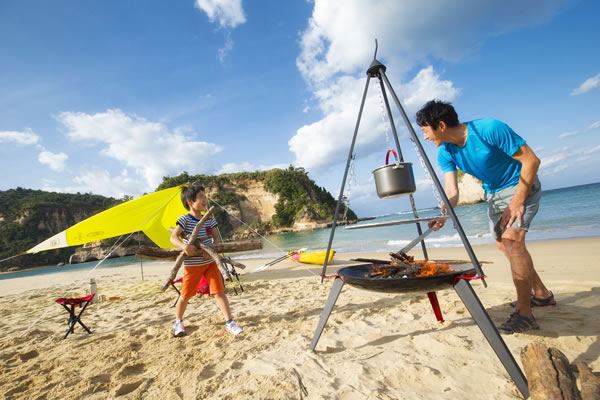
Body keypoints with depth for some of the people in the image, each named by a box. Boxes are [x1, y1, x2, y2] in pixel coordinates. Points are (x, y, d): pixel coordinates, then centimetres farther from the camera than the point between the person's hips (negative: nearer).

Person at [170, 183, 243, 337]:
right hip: (192, 264, -3)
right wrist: (184, 246, -38)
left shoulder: (209, 218, 1)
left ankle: (229, 322, 5)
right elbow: (173, 237, -19)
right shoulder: (185, 219, -12)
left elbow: (216, 238, 3)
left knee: (220, 291, -2)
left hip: (210, 262, 3)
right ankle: (178, 322, 38)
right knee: (185, 295, 12)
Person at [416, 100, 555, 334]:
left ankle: (524, 313, -13)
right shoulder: (446, 153, -12)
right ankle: (541, 294, 32)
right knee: (503, 244, 13)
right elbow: (451, 192, -19)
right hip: (493, 194, 7)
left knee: (512, 240, -22)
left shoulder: (489, 129, -29)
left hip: (521, 187, -7)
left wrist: (518, 200, -25)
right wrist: (442, 213, -39)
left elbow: (531, 160, -23)